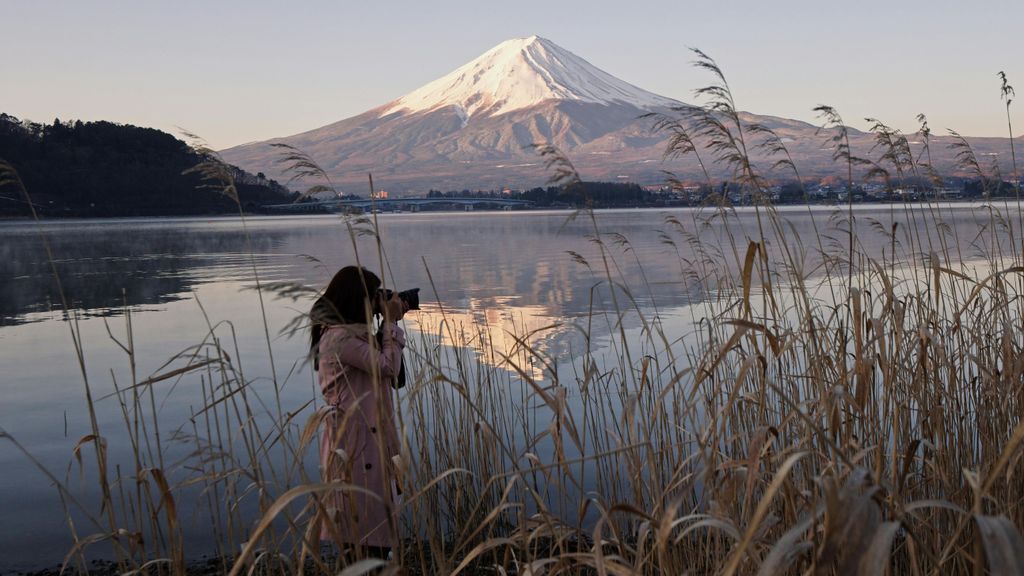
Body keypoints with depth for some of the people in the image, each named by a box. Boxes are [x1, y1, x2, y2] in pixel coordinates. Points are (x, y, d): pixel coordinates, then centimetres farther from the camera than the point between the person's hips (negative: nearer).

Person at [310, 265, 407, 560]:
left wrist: (389, 323, 11)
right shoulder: (339, 337, -17)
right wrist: (391, 322, -5)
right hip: (354, 439, -10)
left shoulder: (351, 333, 14)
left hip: (369, 436, 10)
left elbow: (378, 361, 20)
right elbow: (388, 365, -15)